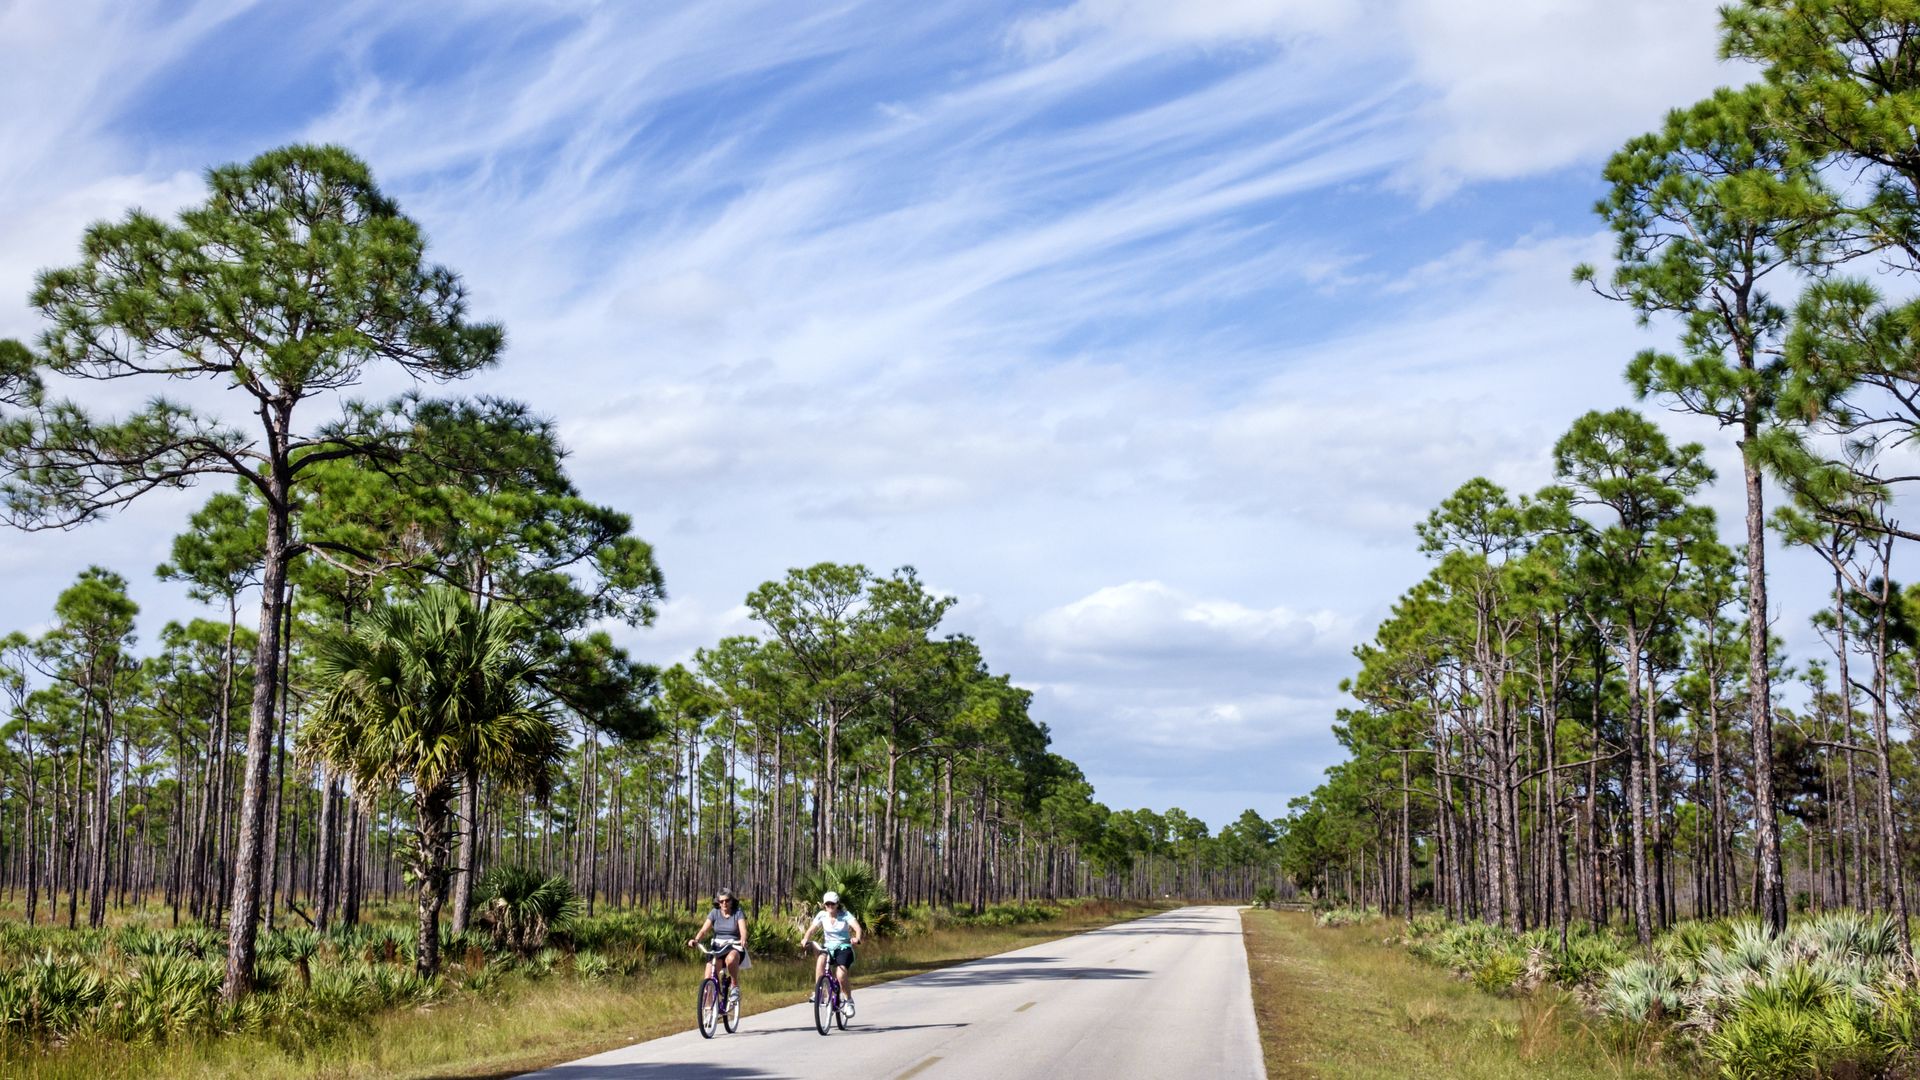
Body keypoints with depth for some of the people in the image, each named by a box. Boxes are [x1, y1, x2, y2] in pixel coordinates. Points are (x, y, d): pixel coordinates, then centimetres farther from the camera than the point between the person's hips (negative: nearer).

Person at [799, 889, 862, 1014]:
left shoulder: (845, 915, -8)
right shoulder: (822, 915, 0)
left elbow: (857, 927, -21)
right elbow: (811, 929, -8)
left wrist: (857, 938, -43)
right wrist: (805, 939, -29)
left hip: (843, 948, -2)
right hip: (827, 947, 2)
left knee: (841, 975, -24)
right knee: (820, 960, -33)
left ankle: (849, 1001, 0)